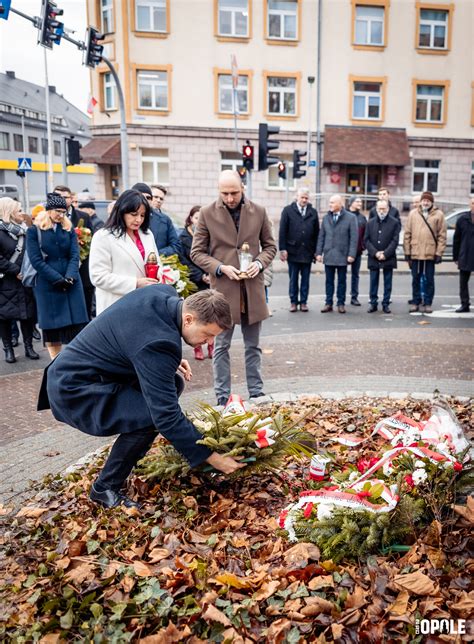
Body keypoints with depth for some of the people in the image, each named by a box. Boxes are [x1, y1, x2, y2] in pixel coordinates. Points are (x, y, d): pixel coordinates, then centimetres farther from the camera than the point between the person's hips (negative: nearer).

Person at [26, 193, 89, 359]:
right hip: (47, 285, -2)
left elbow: (75, 255, 0)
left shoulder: (69, 229, 9)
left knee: (76, 323, 0)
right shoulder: (34, 231, -1)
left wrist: (69, 277, -16)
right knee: (52, 324, 3)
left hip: (71, 282, 2)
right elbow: (36, 260, -8)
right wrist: (58, 279, -15)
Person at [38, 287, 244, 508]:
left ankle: (130, 460, 16)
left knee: (173, 383, 8)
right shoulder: (158, 342, -33)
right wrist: (212, 458, -23)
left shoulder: (165, 293, -7)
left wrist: (171, 361, 5)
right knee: (151, 416, -27)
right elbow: (166, 415, -31)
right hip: (74, 389, -10)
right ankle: (105, 488, -4)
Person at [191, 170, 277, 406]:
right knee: (222, 346, 7)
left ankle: (256, 393, 25)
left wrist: (260, 263, -9)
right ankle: (222, 397, 18)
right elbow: (197, 252, 0)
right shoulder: (207, 213, -2)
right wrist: (220, 268, -14)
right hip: (222, 289, -2)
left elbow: (270, 246, 12)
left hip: (253, 289, 2)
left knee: (253, 346, 12)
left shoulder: (259, 212, 3)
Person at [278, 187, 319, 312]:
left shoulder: (313, 212, 8)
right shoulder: (288, 210, 1)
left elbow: (316, 233, 7)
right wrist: (283, 249, -8)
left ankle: (303, 302, 16)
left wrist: (316, 250, 2)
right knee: (293, 279, 6)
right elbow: (282, 231, -2)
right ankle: (293, 302, 15)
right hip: (293, 251, -2)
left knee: (305, 279, 7)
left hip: (308, 252, 2)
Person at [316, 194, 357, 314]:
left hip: (342, 255, -3)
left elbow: (354, 237, -6)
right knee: (329, 281, 6)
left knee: (342, 281, 7)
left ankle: (341, 303, 15)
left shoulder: (350, 218, -2)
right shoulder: (326, 218, 9)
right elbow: (321, 236, 9)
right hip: (328, 255, 3)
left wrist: (351, 254, -12)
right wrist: (319, 252, 3)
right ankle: (328, 303, 12)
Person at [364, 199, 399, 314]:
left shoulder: (394, 222, 0)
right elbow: (366, 240, 3)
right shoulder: (371, 223, 7)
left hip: (388, 258, -2)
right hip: (373, 258, 2)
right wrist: (375, 253, -10)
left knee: (387, 282, 5)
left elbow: (395, 240, -5)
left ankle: (386, 304, 12)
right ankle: (373, 303, 13)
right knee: (373, 282, 6)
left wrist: (385, 254, -13)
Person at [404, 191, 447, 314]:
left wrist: (439, 253, -6)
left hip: (430, 253, -2)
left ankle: (427, 303, 15)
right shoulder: (413, 213, 6)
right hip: (415, 253, 2)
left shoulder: (439, 214, 1)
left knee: (429, 280, 5)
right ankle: (416, 302, 20)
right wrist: (407, 252, 1)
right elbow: (407, 234, 6)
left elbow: (442, 236, 0)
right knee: (416, 279, 9)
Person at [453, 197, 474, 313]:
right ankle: (465, 304, 17)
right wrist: (456, 257, 4)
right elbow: (456, 239, 5)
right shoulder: (462, 219, 2)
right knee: (463, 282, 8)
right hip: (465, 257, 1)